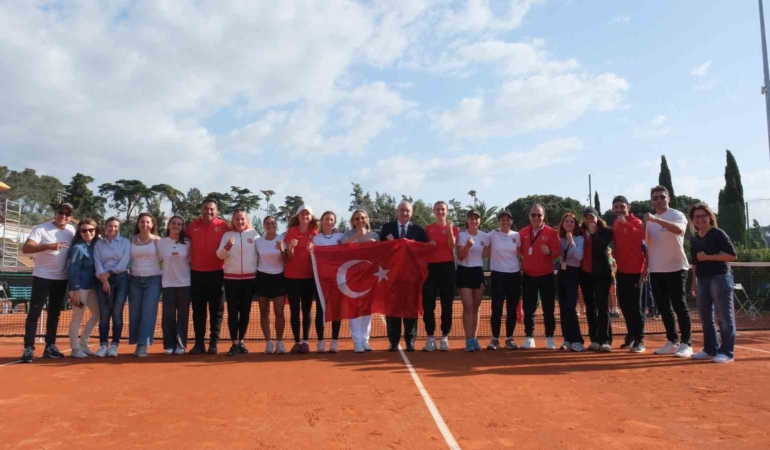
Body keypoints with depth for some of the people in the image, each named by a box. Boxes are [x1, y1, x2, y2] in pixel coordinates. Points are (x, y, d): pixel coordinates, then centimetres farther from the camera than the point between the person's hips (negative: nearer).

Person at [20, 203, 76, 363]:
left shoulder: (71, 230, 4)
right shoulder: (41, 229, -11)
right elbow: (25, 248, -23)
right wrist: (48, 246, -36)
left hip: (61, 279, 5)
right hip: (42, 277, -5)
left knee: (54, 313, 10)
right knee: (34, 312, -5)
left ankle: (50, 346, 18)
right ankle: (28, 348, -1)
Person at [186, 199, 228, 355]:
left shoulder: (223, 226, -4)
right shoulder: (192, 226, 4)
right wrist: (189, 259, 9)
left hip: (216, 273, -2)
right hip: (196, 273, 3)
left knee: (216, 309, 5)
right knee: (198, 309, 8)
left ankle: (214, 342, 12)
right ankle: (199, 342, 15)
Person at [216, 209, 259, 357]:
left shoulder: (254, 234, 4)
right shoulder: (227, 235, 5)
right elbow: (220, 255, -4)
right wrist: (227, 246, -23)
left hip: (249, 277, 0)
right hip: (231, 278, 0)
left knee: (245, 310, 7)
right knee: (232, 311, -1)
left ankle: (241, 341, 19)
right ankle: (234, 343, 5)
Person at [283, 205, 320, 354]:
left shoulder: (315, 232, 3)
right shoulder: (291, 231, 0)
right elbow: (289, 257, -2)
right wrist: (290, 248, -23)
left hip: (309, 275, 1)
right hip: (292, 275, -1)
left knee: (307, 309, 4)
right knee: (294, 310, 1)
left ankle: (305, 341, 9)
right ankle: (297, 341, 6)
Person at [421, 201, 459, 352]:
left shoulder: (453, 228, 5)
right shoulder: (428, 229, 8)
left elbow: (451, 246, -11)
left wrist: (449, 229, -20)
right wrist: (428, 245, -10)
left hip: (447, 267, -1)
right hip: (431, 267, 1)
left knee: (447, 304, 2)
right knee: (428, 304, -2)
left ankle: (445, 337, 10)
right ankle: (430, 338, 6)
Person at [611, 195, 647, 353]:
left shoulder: (635, 221, -10)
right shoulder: (614, 224, 11)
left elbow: (640, 235, -31)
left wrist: (625, 223, -38)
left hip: (635, 269, -7)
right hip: (621, 269, 7)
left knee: (635, 305, -4)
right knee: (624, 304, 13)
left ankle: (639, 340, 3)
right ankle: (631, 335, 26)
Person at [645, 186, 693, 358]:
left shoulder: (677, 215, -6)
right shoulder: (650, 220, 13)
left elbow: (679, 230, -30)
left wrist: (657, 219, -41)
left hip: (675, 268, -6)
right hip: (656, 270, 6)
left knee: (680, 306, -3)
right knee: (664, 308, 9)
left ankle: (686, 344, 4)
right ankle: (672, 342, 18)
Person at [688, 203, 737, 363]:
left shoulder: (718, 234, -6)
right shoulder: (694, 239, 13)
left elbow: (732, 255, -12)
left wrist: (708, 257, -17)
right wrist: (694, 282, 16)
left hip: (720, 278, -7)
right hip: (702, 280, 7)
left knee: (725, 316, -3)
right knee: (705, 316, 10)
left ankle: (727, 352, 1)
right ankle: (710, 350, 19)